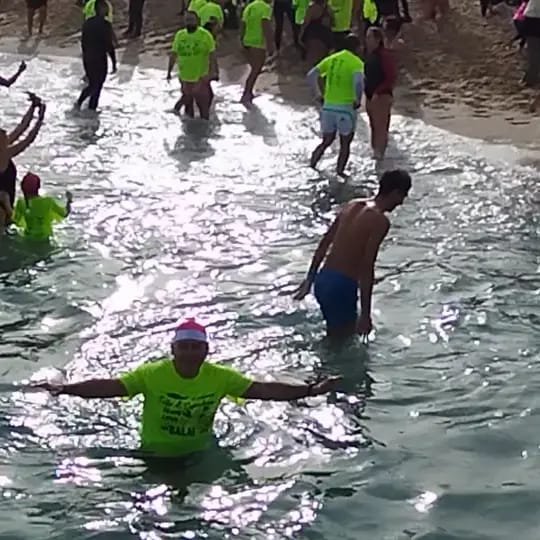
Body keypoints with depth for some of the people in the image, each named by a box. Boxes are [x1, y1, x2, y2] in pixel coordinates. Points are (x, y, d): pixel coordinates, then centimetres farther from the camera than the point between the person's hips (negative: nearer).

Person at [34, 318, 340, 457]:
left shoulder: (221, 377, -14)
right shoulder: (151, 375, -20)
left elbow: (264, 390, -15)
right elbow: (108, 387, -26)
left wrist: (310, 391, -23)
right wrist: (65, 390, -38)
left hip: (200, 453, 2)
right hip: (156, 454, -2)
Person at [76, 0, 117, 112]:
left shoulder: (87, 23, 3)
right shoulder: (105, 25, -17)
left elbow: (83, 42, 10)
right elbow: (109, 46, -16)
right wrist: (114, 63, -8)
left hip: (87, 59, 6)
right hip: (100, 60, -6)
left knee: (92, 84, 19)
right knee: (97, 87, 7)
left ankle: (79, 102, 10)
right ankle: (92, 109, 6)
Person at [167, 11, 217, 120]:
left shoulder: (205, 35, -8)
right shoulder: (179, 35, 5)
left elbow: (212, 54, -10)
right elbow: (173, 54, 12)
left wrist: (212, 72, -18)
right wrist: (169, 71, 10)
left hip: (201, 77, -5)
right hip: (184, 77, 5)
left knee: (203, 103, -3)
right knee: (187, 102, 16)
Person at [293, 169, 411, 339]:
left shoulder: (352, 205, 10)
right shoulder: (380, 221, -14)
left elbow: (324, 244, 15)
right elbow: (367, 268, -19)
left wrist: (310, 279, 24)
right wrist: (365, 313, -17)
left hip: (323, 280, 8)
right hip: (341, 287, -8)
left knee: (334, 336, 23)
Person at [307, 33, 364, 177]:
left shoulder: (331, 59, 8)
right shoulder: (356, 62, -8)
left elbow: (311, 75, 3)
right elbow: (358, 82, -27)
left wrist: (318, 94, 10)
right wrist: (358, 99, -13)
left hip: (328, 106, 5)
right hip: (346, 107, -5)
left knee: (326, 141, 21)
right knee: (345, 144, 11)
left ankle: (311, 167, 17)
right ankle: (339, 173, 11)